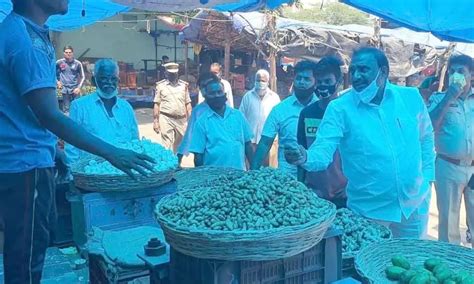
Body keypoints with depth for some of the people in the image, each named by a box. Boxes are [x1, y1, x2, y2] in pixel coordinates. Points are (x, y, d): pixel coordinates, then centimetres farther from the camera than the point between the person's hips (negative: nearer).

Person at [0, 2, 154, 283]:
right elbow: (49, 115, -26)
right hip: (25, 163, -10)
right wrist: (110, 153, -26)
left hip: (30, 158, 10)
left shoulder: (30, 31, 8)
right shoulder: (24, 40, -21)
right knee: (26, 254, 3)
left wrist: (52, 149, 19)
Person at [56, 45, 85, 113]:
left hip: (75, 89, -1)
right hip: (65, 89, 1)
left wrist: (79, 87, -6)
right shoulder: (59, 62, 1)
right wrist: (57, 81, 7)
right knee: (66, 109, 4)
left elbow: (82, 77, 3)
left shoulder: (77, 63, -1)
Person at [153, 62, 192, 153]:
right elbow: (156, 105, 2)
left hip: (181, 120, 3)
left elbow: (188, 104, 10)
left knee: (179, 146, 14)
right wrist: (155, 121, -3)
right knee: (167, 146, -6)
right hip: (166, 119, -3)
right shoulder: (160, 85, 2)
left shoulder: (184, 85, 9)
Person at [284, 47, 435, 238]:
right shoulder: (339, 108, -11)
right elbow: (323, 150, -18)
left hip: (415, 204, 3)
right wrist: (305, 157, -39)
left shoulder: (411, 98, -2)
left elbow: (426, 138, 11)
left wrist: (426, 176, 4)